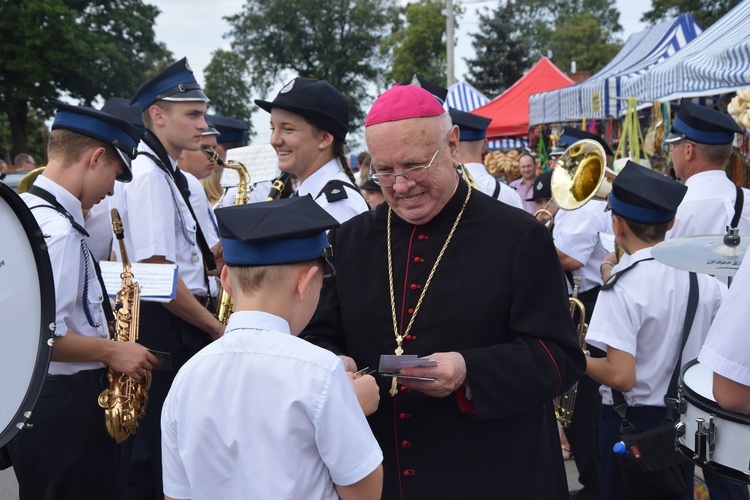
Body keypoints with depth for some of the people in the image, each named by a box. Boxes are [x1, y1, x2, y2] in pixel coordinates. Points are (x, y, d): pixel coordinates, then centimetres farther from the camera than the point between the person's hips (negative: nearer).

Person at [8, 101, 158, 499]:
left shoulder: (25, 209, 9)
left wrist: (100, 330, 16)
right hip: (63, 406, -10)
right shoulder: (58, 230, -21)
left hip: (33, 401, 10)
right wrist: (111, 351, -14)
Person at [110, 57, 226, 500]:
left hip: (182, 326, 10)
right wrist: (216, 328, -13)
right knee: (157, 454, 1)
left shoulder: (170, 176, 14)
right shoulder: (149, 176, -17)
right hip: (163, 329, -10)